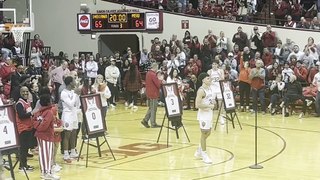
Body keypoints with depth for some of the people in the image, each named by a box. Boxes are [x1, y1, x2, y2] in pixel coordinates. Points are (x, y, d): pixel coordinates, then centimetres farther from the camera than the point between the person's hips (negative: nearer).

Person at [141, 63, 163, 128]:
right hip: (154, 94, -9)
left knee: (151, 108, 18)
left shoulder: (148, 73, 9)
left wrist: (158, 79, 7)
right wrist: (161, 79, -3)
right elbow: (158, 85, -20)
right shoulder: (153, 75, -20)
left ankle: (145, 120, 13)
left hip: (149, 94, 9)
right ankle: (153, 124, 5)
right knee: (153, 109, -1)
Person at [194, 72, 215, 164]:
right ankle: (204, 155, 8)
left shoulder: (210, 88, 8)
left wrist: (213, 103, 3)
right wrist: (209, 106, -20)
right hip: (203, 114, -9)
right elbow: (197, 105, -24)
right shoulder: (201, 91, -19)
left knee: (208, 133, 15)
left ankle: (199, 151, 30)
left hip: (209, 113, 9)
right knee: (204, 133, -2)